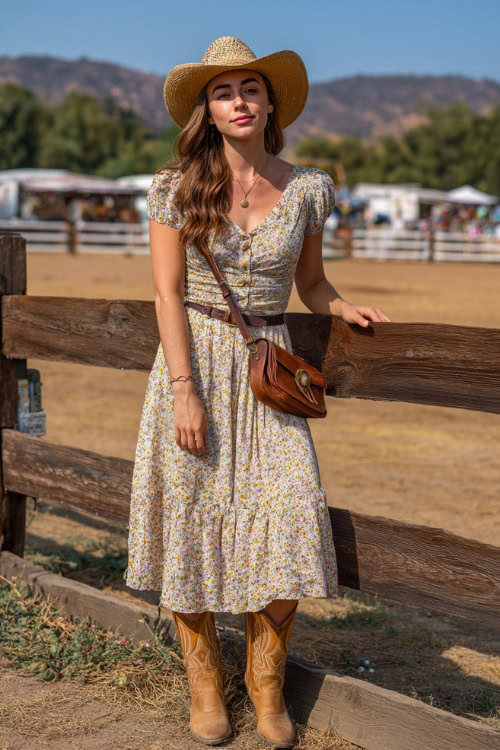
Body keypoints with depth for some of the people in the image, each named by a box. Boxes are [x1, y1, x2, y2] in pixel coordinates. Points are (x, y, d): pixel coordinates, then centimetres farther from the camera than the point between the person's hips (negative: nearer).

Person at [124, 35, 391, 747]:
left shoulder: (306, 188, 5)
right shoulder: (179, 186, -1)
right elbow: (168, 293, -6)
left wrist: (345, 308, -3)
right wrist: (185, 390, -14)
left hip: (268, 367, 2)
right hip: (194, 361, -1)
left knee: (291, 518, -9)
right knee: (191, 518, 1)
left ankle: (266, 680, 10)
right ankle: (204, 679, 19)